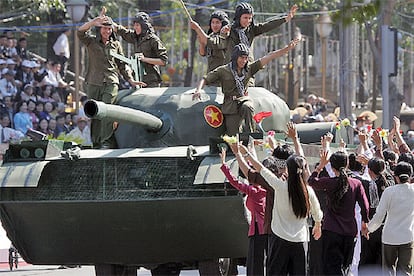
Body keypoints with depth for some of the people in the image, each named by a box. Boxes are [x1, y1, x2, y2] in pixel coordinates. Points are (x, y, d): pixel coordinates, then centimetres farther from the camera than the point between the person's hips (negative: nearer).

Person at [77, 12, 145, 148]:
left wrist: (131, 80, 13)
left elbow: (122, 65, 21)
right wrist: (94, 22, -27)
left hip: (111, 82, 0)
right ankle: (96, 143, 5)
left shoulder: (116, 44, 16)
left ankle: (107, 141, -22)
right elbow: (80, 32, -11)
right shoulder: (91, 41, 9)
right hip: (93, 83, 0)